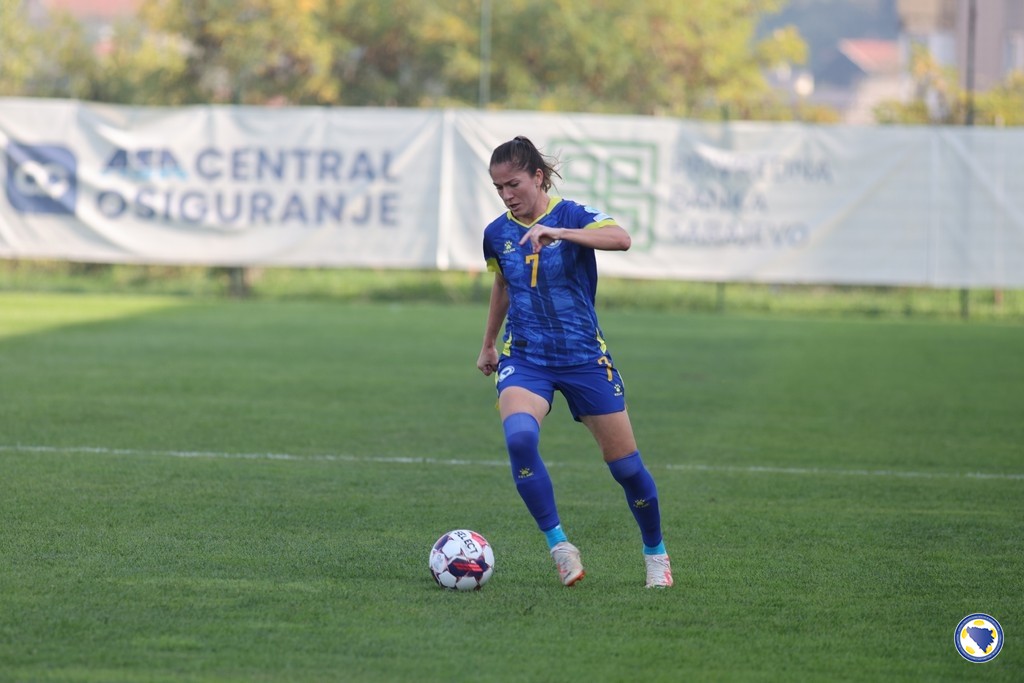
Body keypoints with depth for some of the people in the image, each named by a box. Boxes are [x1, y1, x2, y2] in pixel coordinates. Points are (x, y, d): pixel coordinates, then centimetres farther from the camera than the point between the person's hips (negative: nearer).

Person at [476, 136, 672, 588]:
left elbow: (621, 239, -30)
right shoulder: (497, 234, 3)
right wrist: (488, 345, 32)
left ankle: (655, 552, 28)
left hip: (584, 358, -2)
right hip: (525, 359, 2)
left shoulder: (572, 216, -9)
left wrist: (557, 232, -41)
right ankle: (558, 544, -20)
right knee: (519, 437, -29)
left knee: (624, 463, 3)